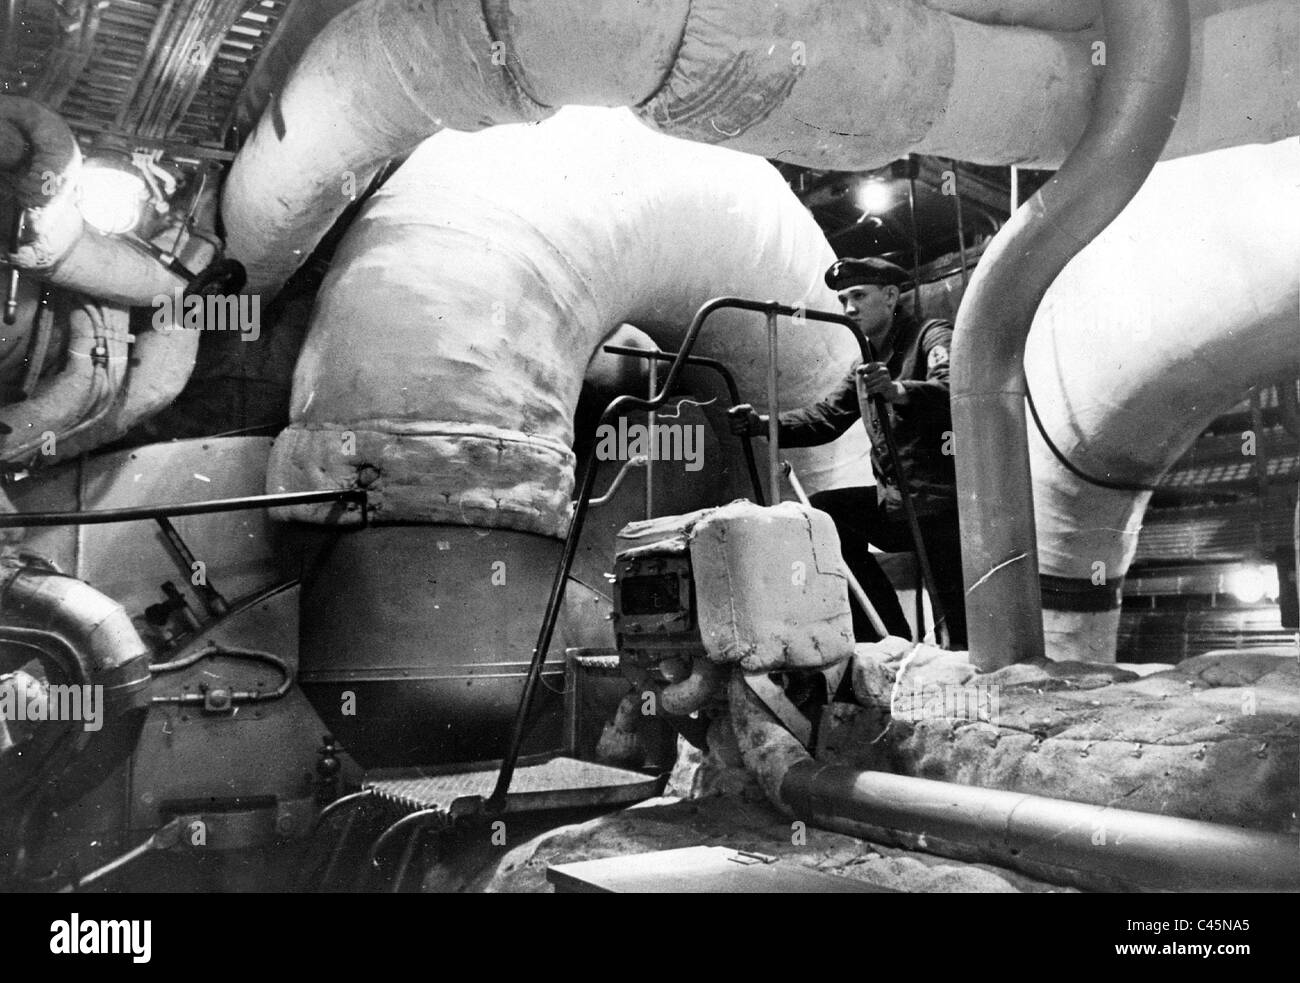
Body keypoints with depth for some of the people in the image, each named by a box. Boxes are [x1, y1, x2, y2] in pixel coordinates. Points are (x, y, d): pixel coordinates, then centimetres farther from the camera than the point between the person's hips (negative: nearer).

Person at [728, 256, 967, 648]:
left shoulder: (933, 337, -7)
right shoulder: (867, 364, 20)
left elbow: (953, 391, -28)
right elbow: (825, 416, 11)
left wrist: (897, 391, -48)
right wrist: (763, 424, -5)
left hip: (945, 503, -8)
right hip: (895, 501, 8)